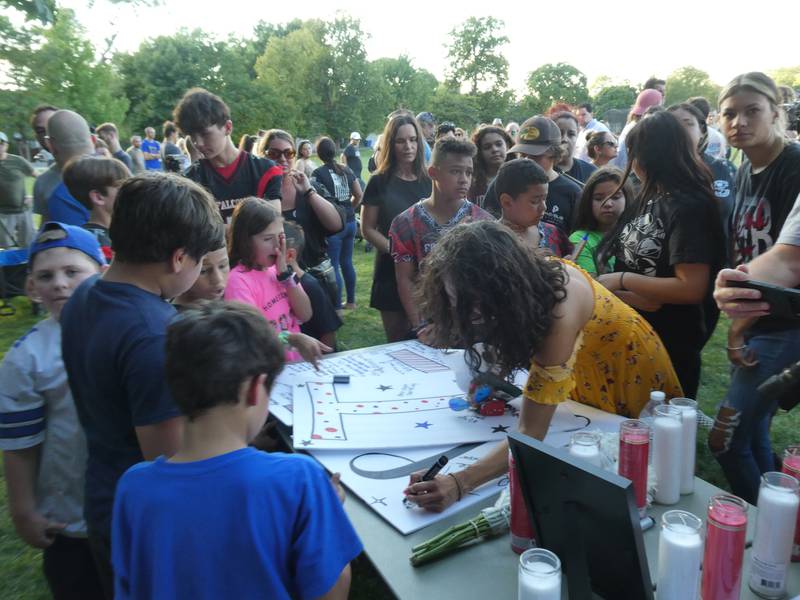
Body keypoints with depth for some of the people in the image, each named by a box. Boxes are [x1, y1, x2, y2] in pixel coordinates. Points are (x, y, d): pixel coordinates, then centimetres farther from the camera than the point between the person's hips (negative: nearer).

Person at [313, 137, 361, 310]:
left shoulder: (318, 173, -9)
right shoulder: (347, 170, 8)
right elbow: (359, 195, 10)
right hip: (350, 222, 6)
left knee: (333, 266, 0)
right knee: (347, 262, 17)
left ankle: (337, 306, 5)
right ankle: (351, 301, 26)